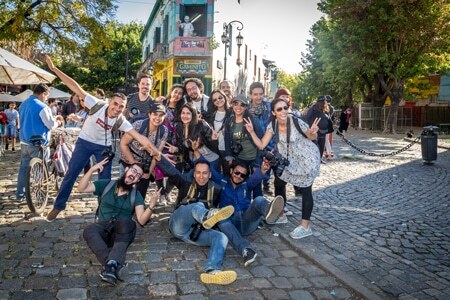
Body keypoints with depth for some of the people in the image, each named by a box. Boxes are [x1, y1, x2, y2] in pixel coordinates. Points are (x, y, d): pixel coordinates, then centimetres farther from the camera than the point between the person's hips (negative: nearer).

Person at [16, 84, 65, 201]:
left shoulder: (23, 104, 13)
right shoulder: (42, 106, -15)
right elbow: (51, 125, -16)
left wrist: (53, 118, 19)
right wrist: (58, 122, 6)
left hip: (24, 141, 8)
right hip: (37, 143, -8)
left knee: (23, 168, 13)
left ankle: (19, 194, 19)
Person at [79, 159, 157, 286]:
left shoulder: (136, 195, 7)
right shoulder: (106, 185, 11)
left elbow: (142, 220, -5)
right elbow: (81, 188, 1)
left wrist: (152, 205, -23)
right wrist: (92, 169, -11)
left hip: (123, 232, -1)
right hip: (104, 228, 1)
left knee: (125, 222, -35)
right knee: (89, 230, -32)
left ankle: (111, 264, -51)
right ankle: (115, 265, -48)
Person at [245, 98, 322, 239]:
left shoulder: (297, 122, -26)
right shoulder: (272, 125, -12)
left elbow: (313, 137, -10)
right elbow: (261, 145, -11)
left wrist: (312, 132, -33)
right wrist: (252, 132, -22)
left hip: (306, 158, -5)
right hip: (288, 159, 6)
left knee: (305, 190, -1)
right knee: (278, 183, 11)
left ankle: (305, 226, 9)